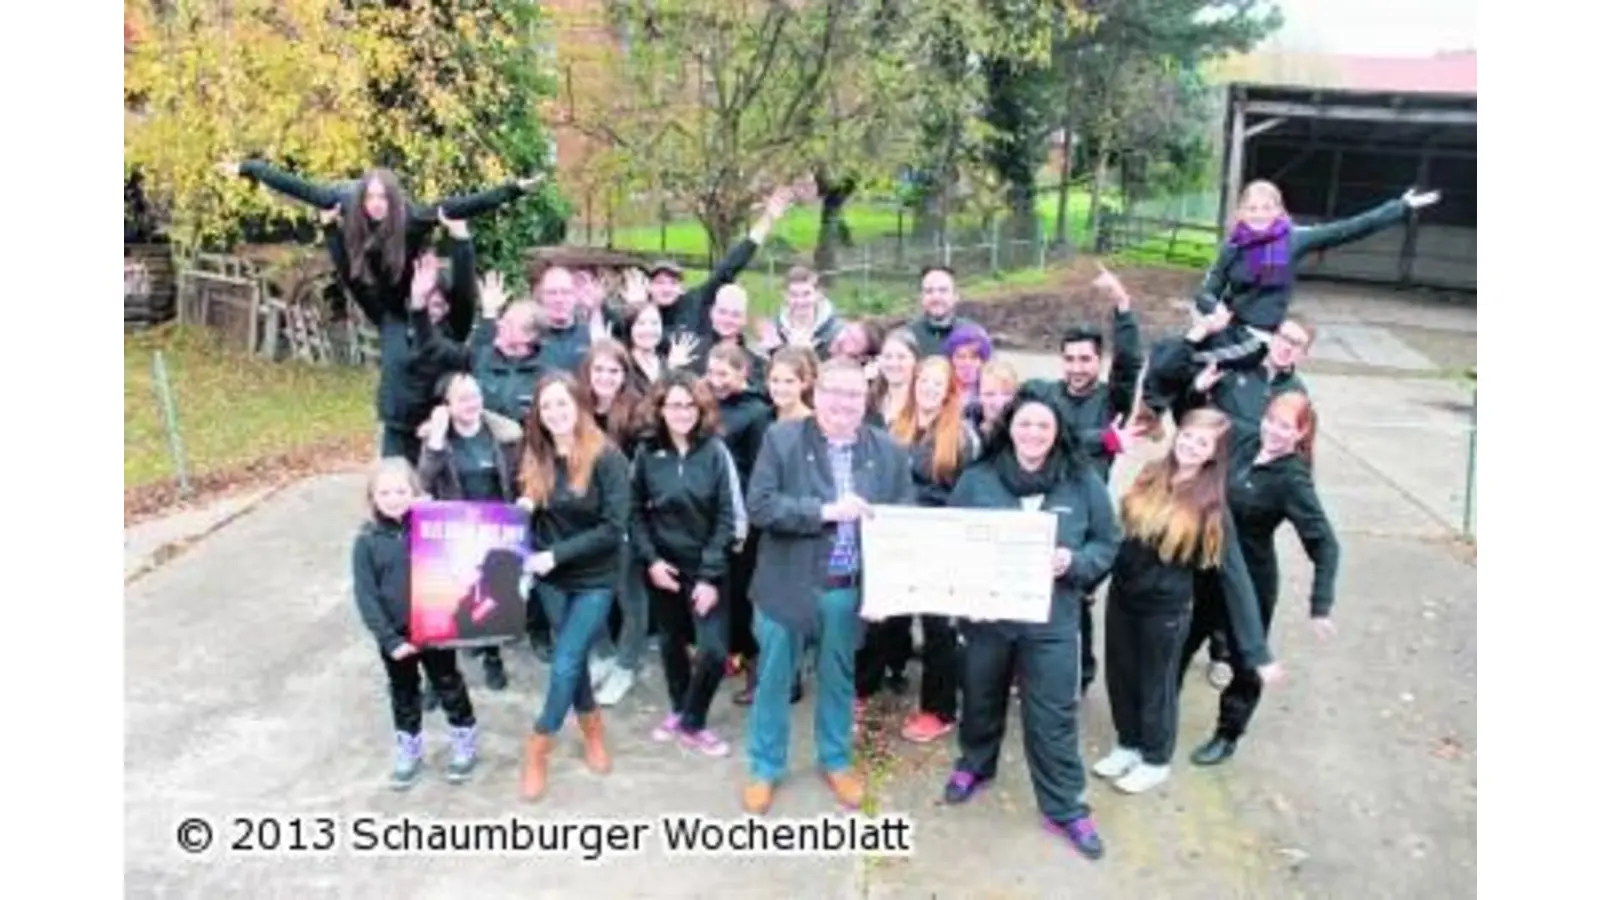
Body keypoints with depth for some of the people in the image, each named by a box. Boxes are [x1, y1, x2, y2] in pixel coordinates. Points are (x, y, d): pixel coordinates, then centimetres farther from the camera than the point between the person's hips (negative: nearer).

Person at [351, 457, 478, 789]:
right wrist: (389, 639, -15)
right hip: (395, 635, 1)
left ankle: (465, 743, 35)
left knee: (449, 686, 15)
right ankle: (408, 752, 38)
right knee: (403, 694, 19)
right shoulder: (367, 541, -10)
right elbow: (366, 596, -10)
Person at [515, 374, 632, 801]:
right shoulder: (536, 456, -1)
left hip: (595, 579, -5)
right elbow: (532, 513, 11)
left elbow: (613, 528, -19)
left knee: (565, 664, -5)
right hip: (551, 578, 5)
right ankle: (593, 731, 36)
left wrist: (556, 554, -22)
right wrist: (523, 508, -13)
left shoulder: (607, 457, -16)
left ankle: (537, 750, 13)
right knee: (574, 659, 15)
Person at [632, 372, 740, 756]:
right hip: (664, 565, 2)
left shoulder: (715, 452, -8)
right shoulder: (647, 453, -1)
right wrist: (650, 559, -10)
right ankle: (678, 710, 38)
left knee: (714, 650, -9)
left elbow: (726, 518, -9)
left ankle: (691, 722, 14)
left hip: (706, 567, -2)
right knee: (672, 643, 15)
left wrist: (710, 575, -14)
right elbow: (636, 512, 3)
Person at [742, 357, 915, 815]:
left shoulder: (889, 451, 0)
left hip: (850, 588, 2)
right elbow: (759, 506, -15)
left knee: (839, 678, 18)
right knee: (773, 679, 12)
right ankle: (765, 768, 30)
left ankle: (836, 761, 38)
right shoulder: (782, 438, -7)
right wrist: (824, 511, -23)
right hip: (788, 583, -2)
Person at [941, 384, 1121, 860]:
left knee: (1054, 716, 7)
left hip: (1052, 622, -1)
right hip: (987, 615, 1)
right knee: (981, 700, 21)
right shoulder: (976, 479, -7)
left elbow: (1107, 544, 1)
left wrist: (1073, 562, -19)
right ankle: (974, 766, 48)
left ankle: (1065, 808, 24)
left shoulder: (1083, 483, -7)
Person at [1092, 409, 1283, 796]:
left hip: (1165, 609, -4)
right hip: (1120, 597, 5)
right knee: (1120, 677, 19)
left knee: (1157, 685, 15)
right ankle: (1128, 745, 44)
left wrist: (1257, 650, -19)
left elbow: (1234, 575, -17)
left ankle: (1156, 760, 39)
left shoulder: (1211, 506, -18)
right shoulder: (1150, 476, -4)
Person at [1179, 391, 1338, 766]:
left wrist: (1320, 605, -33)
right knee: (1179, 646, 20)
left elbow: (1324, 544, -27)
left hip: (1250, 581, -7)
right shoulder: (1250, 451, -5)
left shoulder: (1293, 479, -23)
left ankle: (1227, 735, 37)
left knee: (1246, 661, 16)